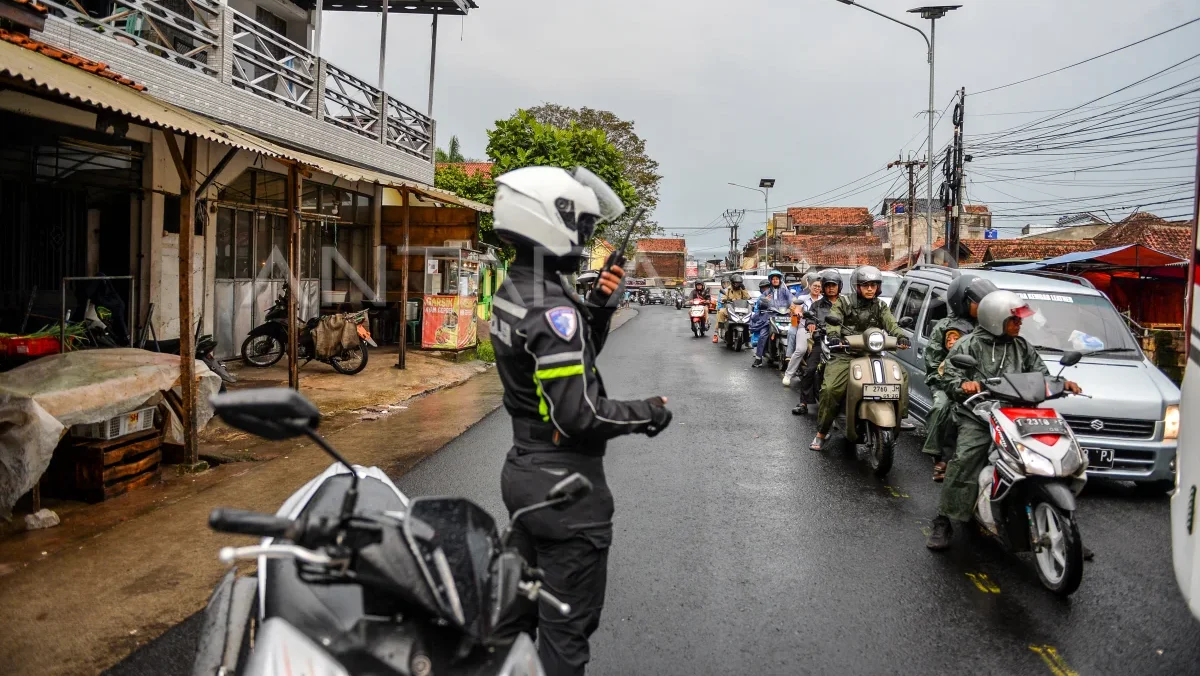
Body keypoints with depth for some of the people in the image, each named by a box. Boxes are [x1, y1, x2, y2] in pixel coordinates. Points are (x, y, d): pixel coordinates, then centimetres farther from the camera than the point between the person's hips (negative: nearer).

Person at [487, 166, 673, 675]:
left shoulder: (512, 292, 6)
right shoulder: (552, 310, -24)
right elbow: (578, 415, -26)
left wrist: (597, 308, 1)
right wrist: (648, 414, -11)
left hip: (522, 471, 10)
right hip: (565, 485, -9)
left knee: (519, 609, 23)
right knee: (565, 629, 5)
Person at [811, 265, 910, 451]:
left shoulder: (880, 306, 15)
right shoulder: (844, 303, 5)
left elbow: (890, 323, -2)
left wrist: (901, 336, -24)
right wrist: (833, 335, -34)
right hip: (846, 354, -4)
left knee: (902, 375, -12)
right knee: (830, 389, -22)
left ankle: (898, 415, 3)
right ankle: (821, 432, -9)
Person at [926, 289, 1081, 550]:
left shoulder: (1022, 346, 19)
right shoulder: (970, 345, 3)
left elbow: (1040, 375, 19)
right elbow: (950, 377, -3)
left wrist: (1061, 383, -1)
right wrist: (963, 385, -26)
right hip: (977, 416, -4)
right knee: (963, 462, -24)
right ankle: (943, 522, -15)